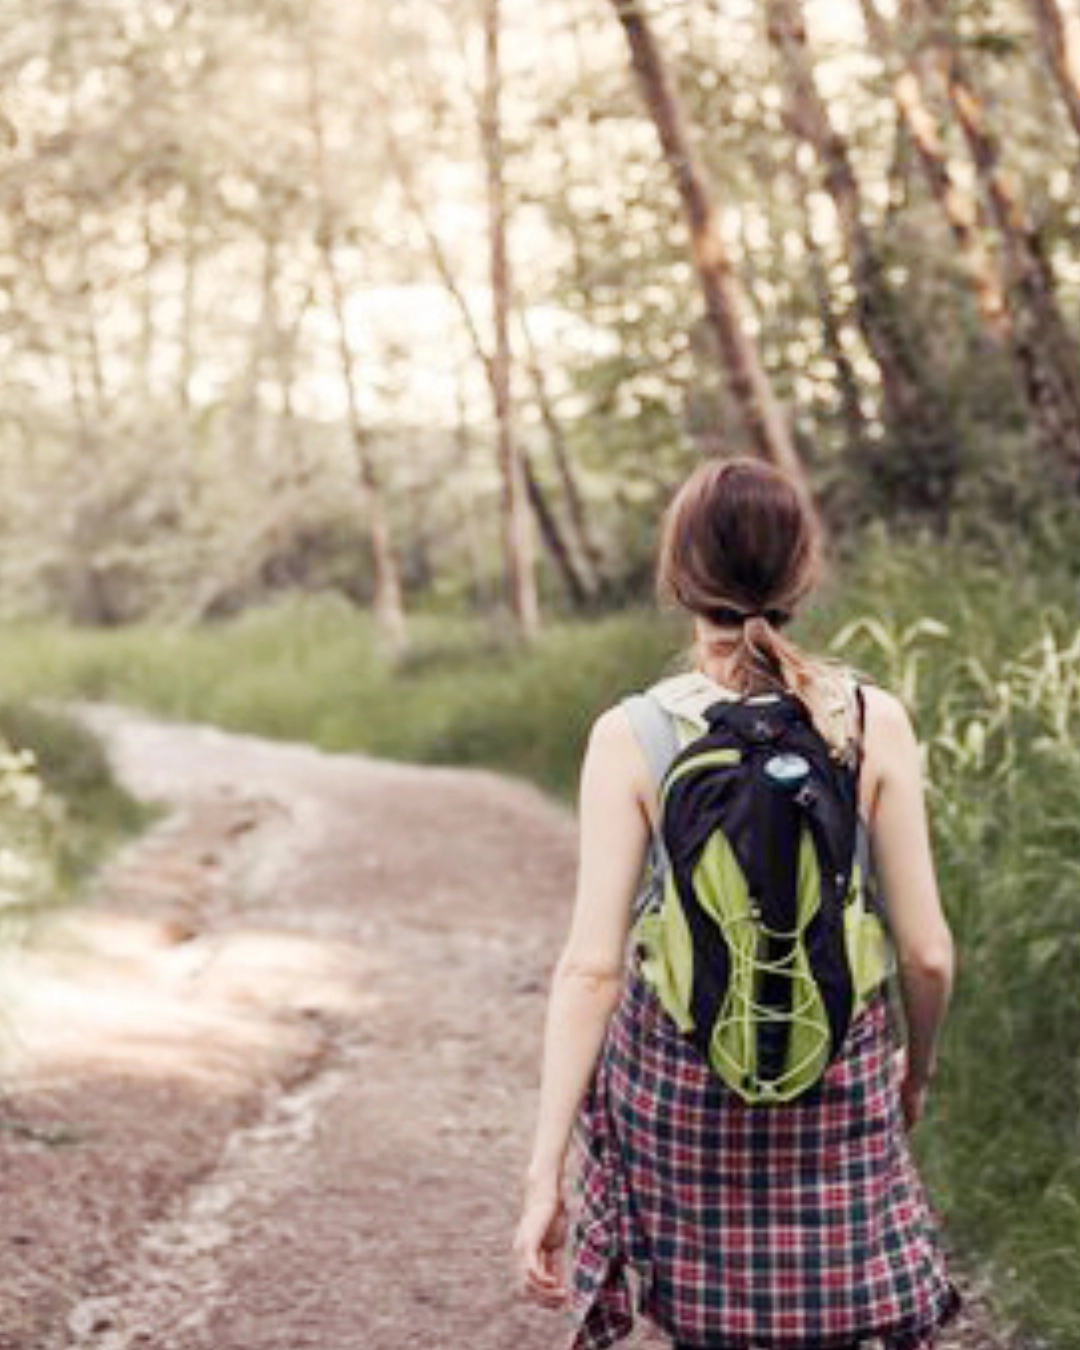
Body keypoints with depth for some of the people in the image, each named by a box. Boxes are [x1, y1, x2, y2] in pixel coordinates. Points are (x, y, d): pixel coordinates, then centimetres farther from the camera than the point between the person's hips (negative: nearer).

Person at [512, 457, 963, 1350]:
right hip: (838, 1080, 0)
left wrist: (545, 1173, -11)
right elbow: (928, 952, -5)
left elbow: (591, 967, -14)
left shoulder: (630, 738, -12)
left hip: (679, 1076, 0)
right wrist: (917, 1074, 16)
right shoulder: (873, 723, -9)